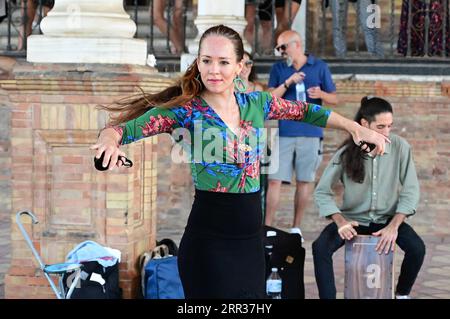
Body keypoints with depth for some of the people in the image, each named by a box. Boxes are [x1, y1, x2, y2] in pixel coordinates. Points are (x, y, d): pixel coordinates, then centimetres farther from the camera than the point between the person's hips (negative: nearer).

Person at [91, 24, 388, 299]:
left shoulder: (256, 103, 6)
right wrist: (110, 140, -36)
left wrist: (357, 128, 15)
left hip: (252, 237, 5)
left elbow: (307, 111, 19)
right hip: (208, 240, -5)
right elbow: (124, 128, -14)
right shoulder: (185, 110, -8)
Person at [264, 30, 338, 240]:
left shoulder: (319, 67, 6)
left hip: (310, 133, 0)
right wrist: (288, 83, -13)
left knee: (305, 181, 4)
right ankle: (267, 227, -2)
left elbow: (334, 99, 8)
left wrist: (321, 94, -14)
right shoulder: (278, 69, 10)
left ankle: (296, 228, 14)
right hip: (284, 133, 0)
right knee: (275, 180, -6)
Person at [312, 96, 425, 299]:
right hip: (353, 219, 0)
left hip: (387, 218, 0)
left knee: (417, 248, -25)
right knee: (320, 248, -25)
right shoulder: (346, 153, -12)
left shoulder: (400, 147, -12)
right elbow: (322, 191, -9)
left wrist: (394, 226, -21)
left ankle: (402, 294, 3)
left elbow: (410, 190, -10)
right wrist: (340, 221, -24)